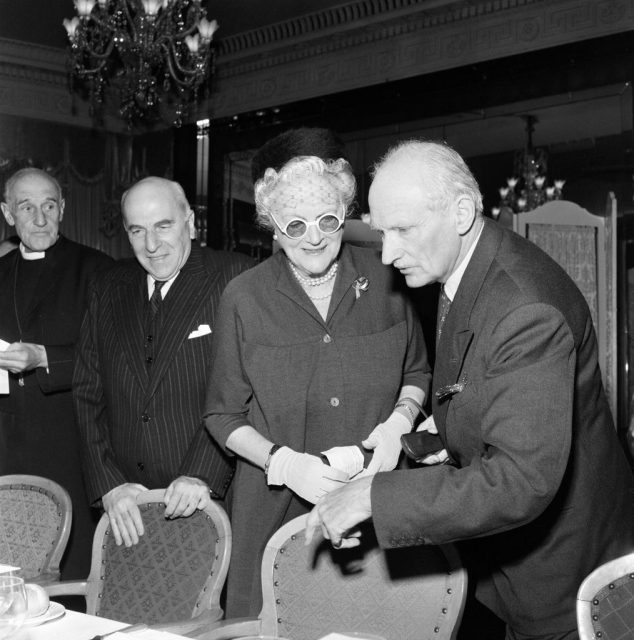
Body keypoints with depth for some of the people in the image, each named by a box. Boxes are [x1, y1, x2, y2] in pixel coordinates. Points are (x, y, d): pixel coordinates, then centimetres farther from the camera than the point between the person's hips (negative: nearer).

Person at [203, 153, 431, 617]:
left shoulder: (382, 279, -1)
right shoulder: (244, 299, -5)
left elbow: (417, 371, 13)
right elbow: (224, 416, 1)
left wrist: (400, 421, -7)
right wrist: (283, 462, -15)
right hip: (277, 509, -1)